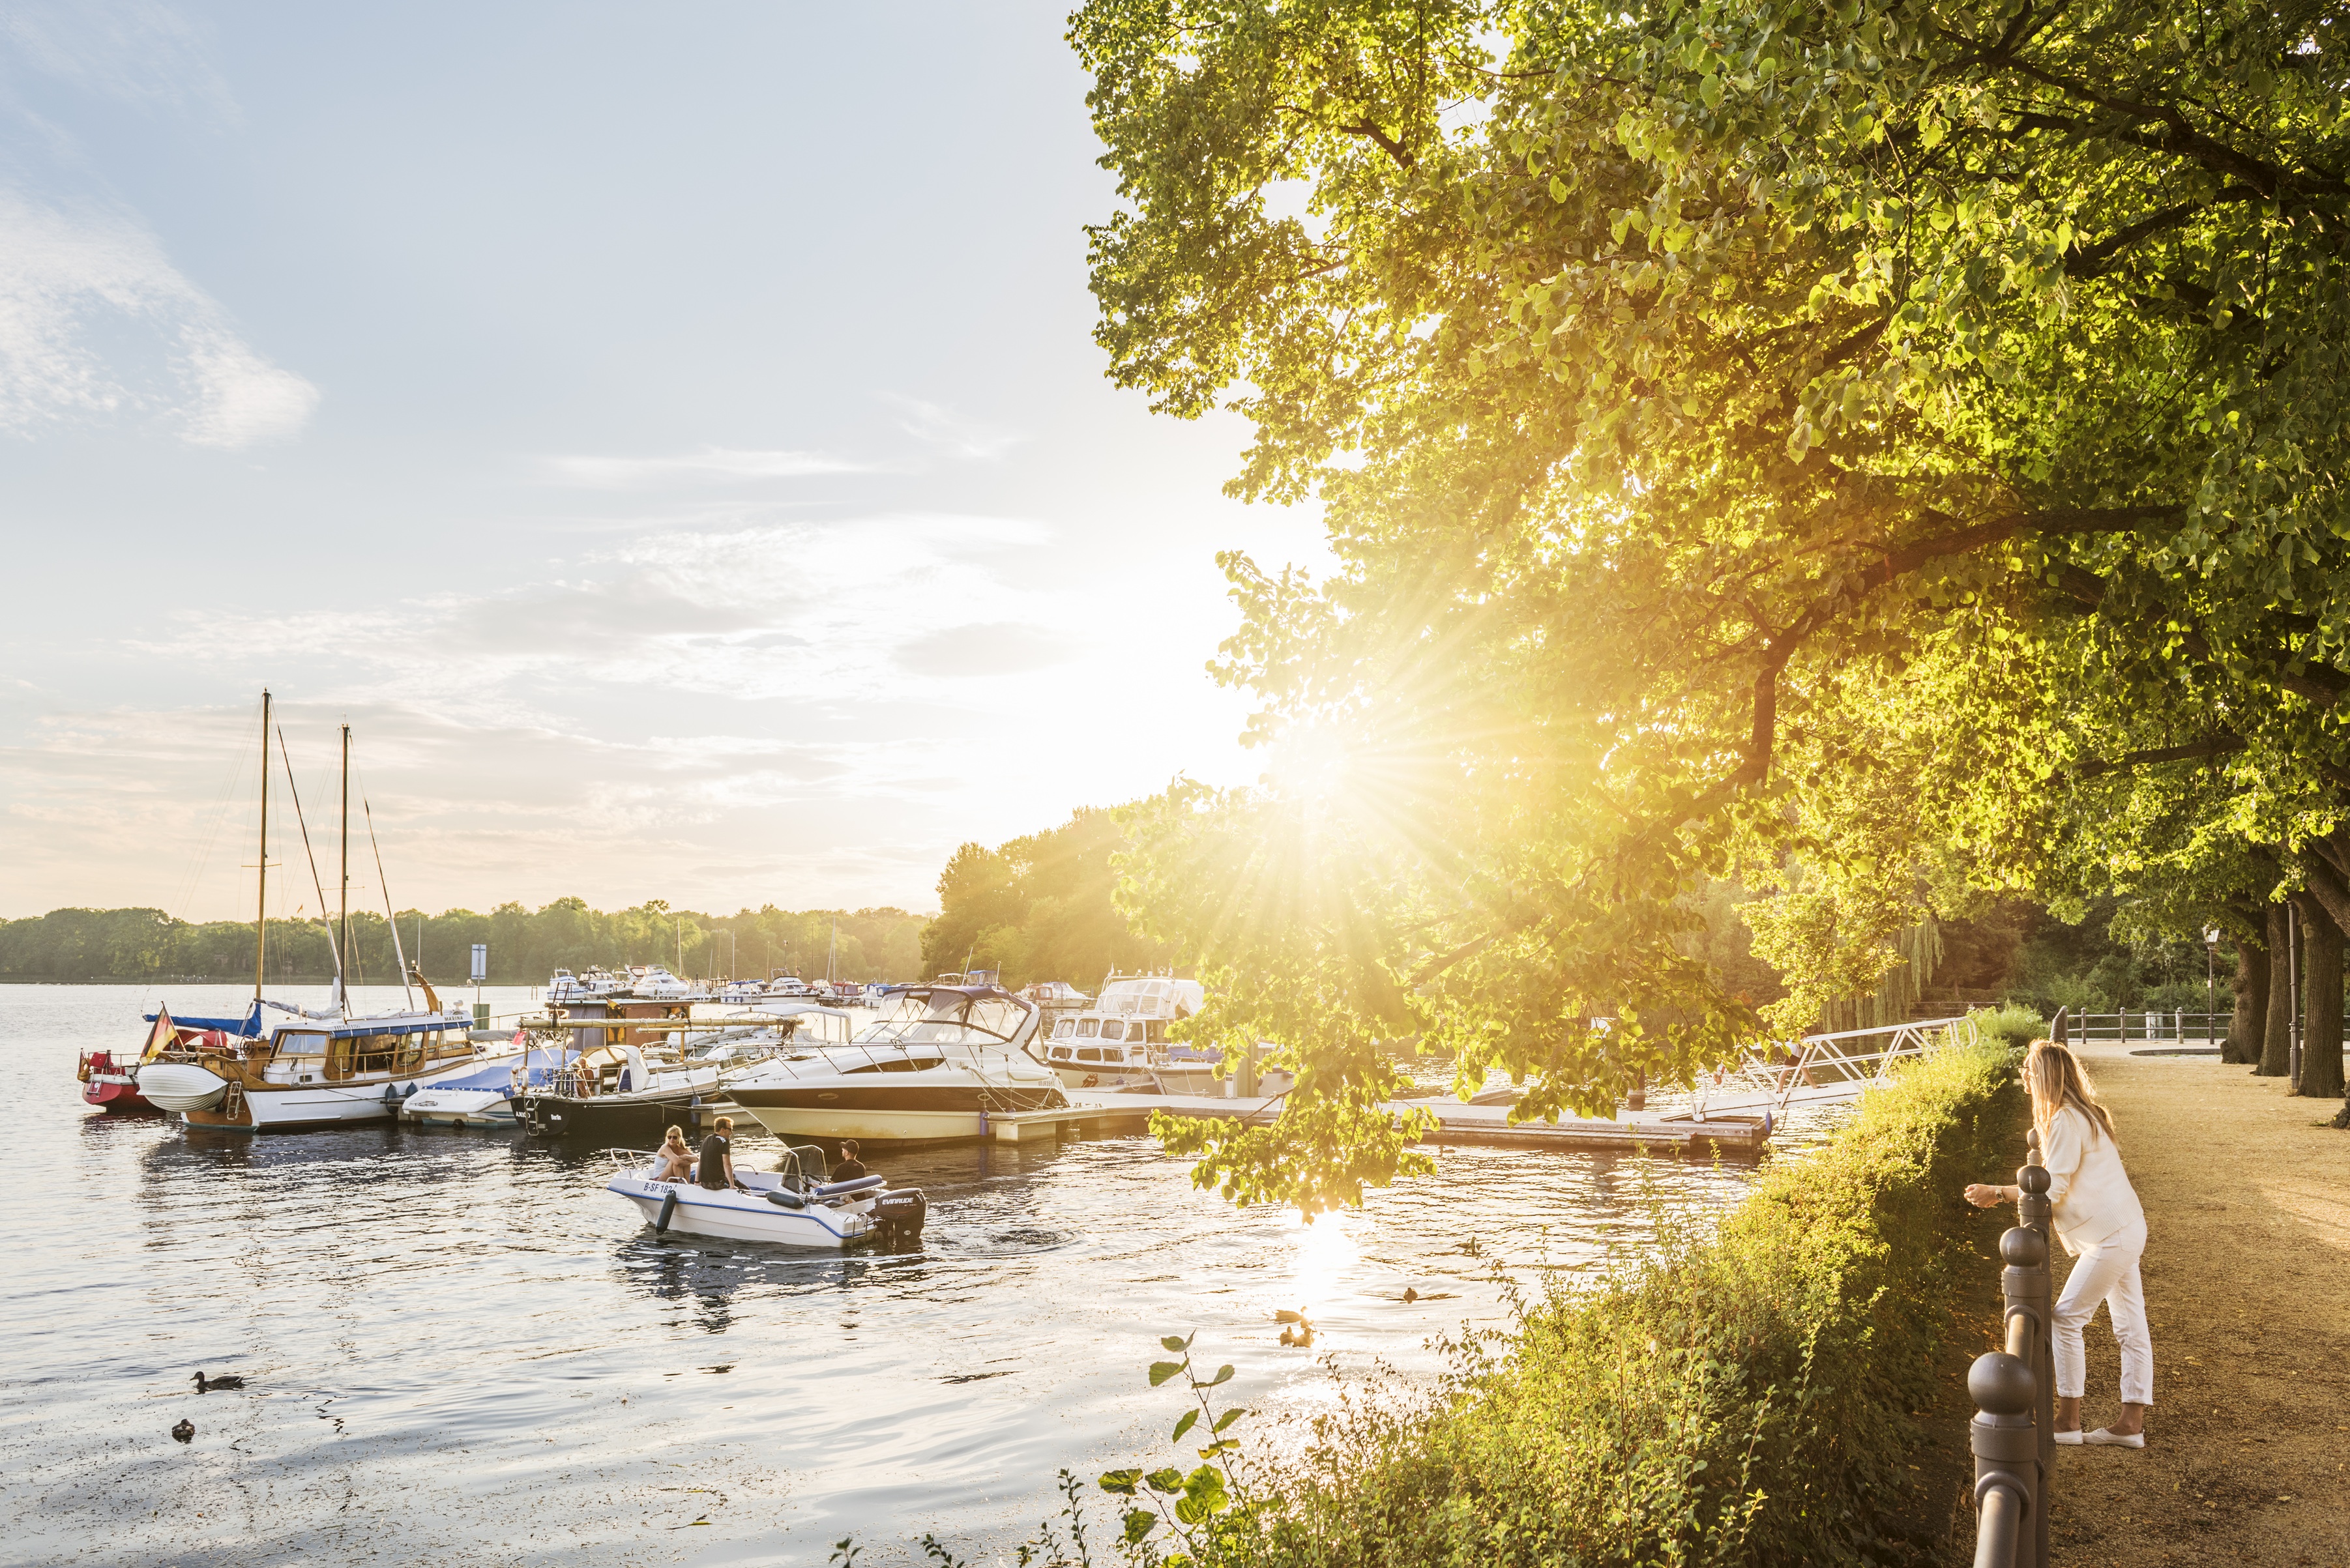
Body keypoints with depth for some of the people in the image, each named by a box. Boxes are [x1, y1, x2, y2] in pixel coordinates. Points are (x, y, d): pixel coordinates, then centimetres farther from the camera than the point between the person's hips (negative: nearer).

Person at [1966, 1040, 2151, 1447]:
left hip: (2112, 1236, -11)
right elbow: (2065, 1185, 17)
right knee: (2130, 1326, 11)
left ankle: (2068, 1421, -2)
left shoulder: (2065, 1121, -18)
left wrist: (1997, 1194, -13)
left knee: (2065, 1319, -7)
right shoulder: (2081, 1113, 14)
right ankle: (2132, 1424, 15)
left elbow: (2052, 1191, -19)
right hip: (2123, 1230, 11)